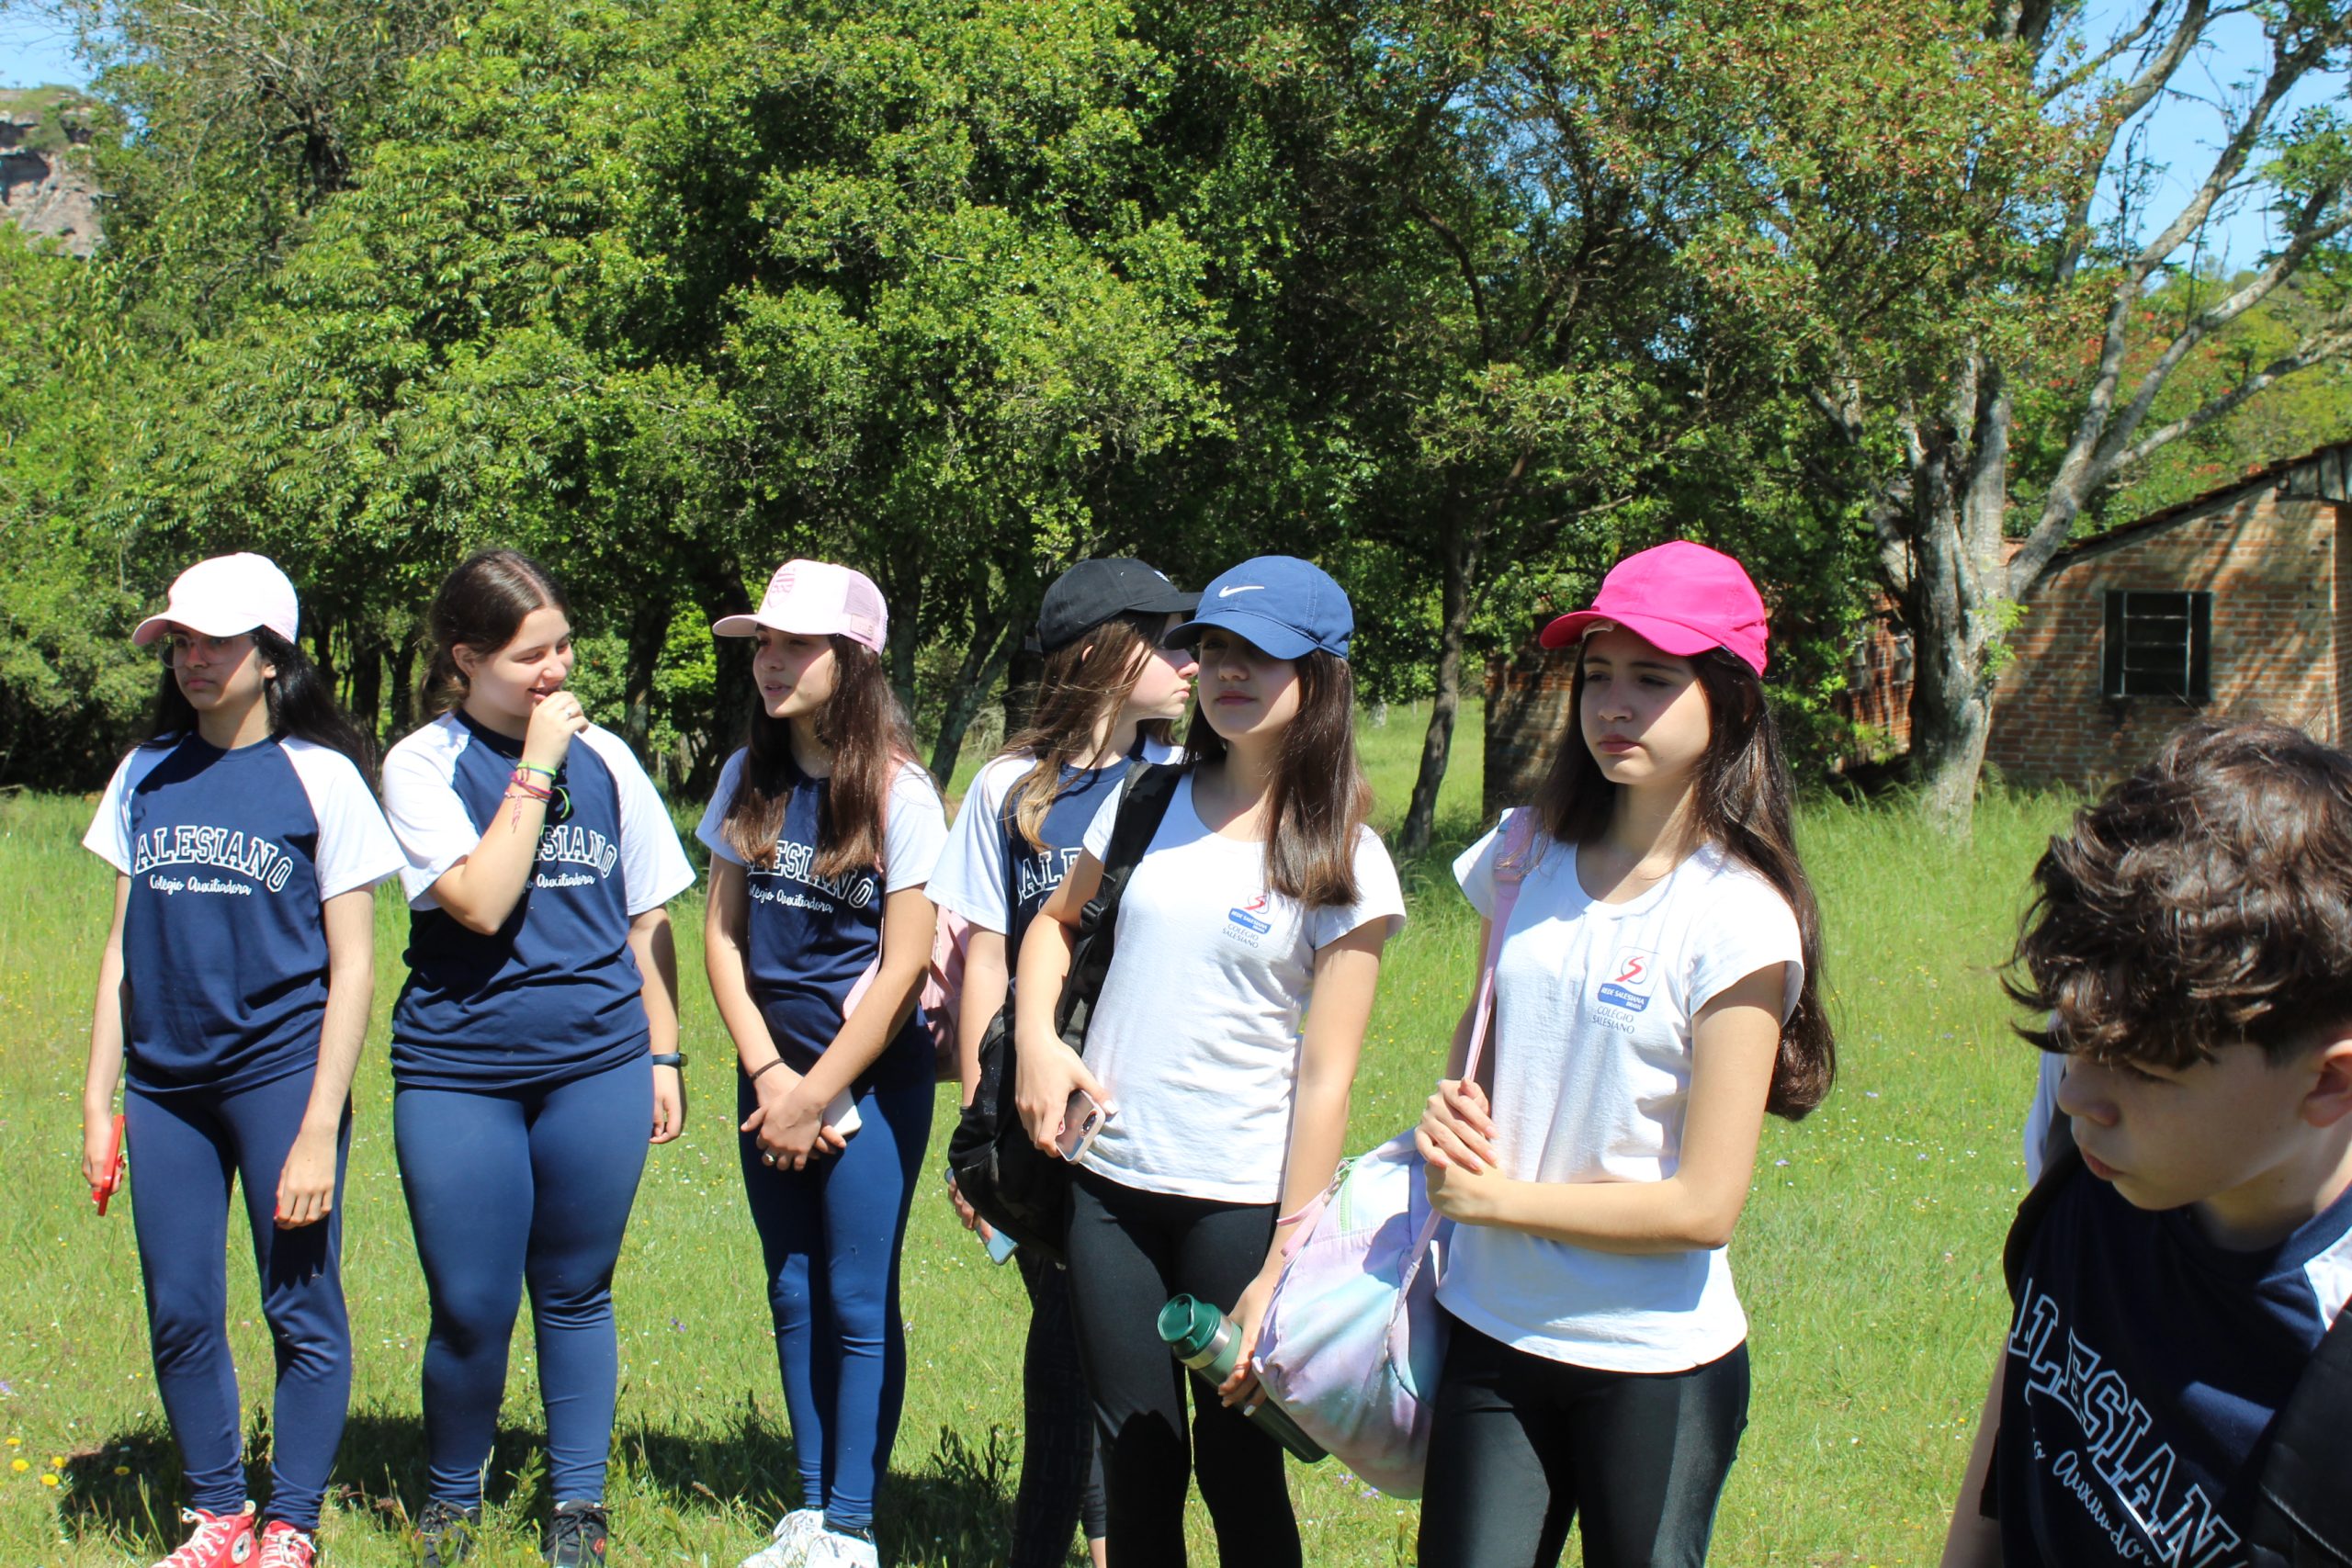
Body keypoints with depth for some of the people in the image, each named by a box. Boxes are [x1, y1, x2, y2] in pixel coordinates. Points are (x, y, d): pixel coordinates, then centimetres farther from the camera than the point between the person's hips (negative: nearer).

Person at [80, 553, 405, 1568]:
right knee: (179, 1316, 7)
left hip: (281, 1069, -4)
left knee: (302, 1312, 1)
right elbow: (124, 945, 14)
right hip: (165, 1082, 4)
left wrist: (319, 1130, -10)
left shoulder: (320, 777, -3)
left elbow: (352, 966, -5)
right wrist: (98, 1100, 8)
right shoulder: (147, 775, 10)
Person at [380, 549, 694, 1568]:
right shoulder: (423, 765, -4)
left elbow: (645, 918, 13)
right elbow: (480, 903, -18)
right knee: (471, 1311, 1)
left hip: (597, 1065, 2)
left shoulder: (605, 756, 5)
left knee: (575, 1295, 11)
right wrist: (535, 767, -16)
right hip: (460, 1072, -2)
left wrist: (663, 1056, 11)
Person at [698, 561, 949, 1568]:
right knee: (792, 1296, 10)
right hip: (772, 1073, 5)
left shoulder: (897, 792, -11)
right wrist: (769, 1075, -5)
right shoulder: (748, 781, 4)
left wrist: (818, 1096, -11)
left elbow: (903, 968, -12)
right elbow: (722, 932, 5)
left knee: (857, 1301, -2)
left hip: (873, 1078, -5)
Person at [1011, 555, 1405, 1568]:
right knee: (1136, 1461, 12)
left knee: (1237, 1468, 6)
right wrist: (1035, 1036, 0)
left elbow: (1326, 1078, -11)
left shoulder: (1343, 863, -8)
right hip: (1108, 1182, 4)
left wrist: (1282, 1272, -15)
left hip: (1239, 1202, -4)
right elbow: (1055, 922, 21)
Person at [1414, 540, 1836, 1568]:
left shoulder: (1738, 921, -15)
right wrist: (1454, 1108, -2)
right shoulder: (1527, 855, 1)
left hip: (1657, 1366, -4)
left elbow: (1704, 1204, -16)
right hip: (1491, 1331, 4)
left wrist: (1494, 1198, -11)